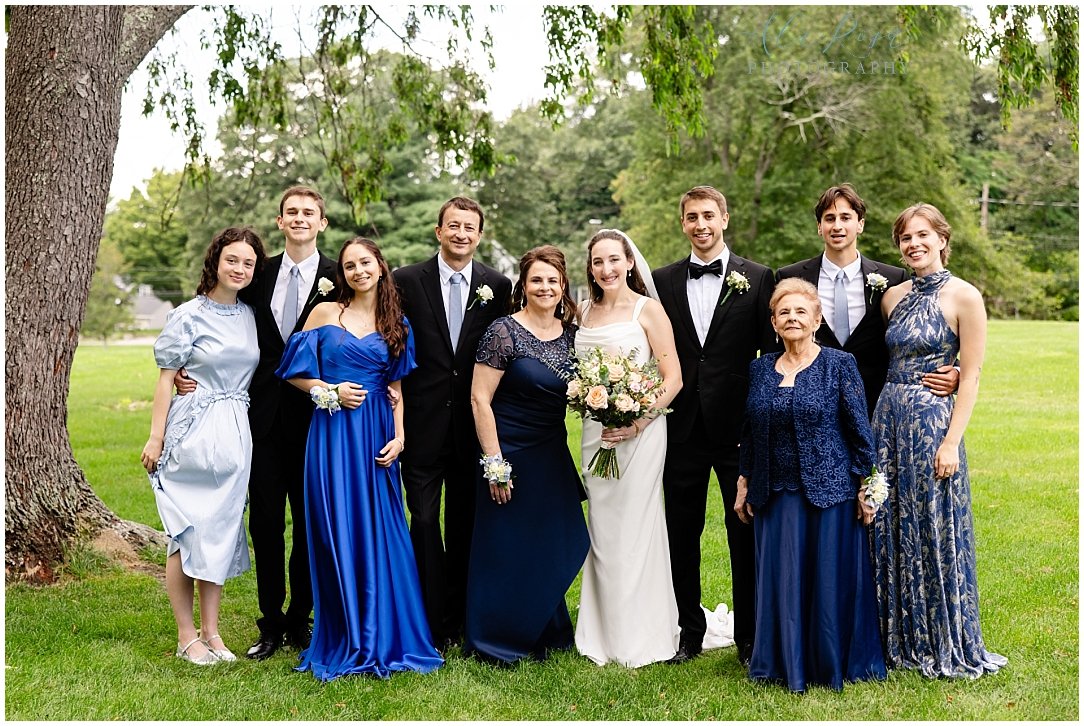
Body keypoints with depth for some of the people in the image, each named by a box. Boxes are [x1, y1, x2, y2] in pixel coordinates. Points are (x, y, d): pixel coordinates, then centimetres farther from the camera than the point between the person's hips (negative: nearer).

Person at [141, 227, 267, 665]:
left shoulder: (251, 316, 9)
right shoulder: (188, 316, -5)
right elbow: (166, 378, -4)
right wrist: (156, 438, -7)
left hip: (234, 437, 5)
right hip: (192, 433, -5)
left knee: (221, 530, 9)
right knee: (187, 533, -1)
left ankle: (211, 632, 18)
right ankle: (186, 636, 10)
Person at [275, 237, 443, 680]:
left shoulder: (396, 325, 11)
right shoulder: (325, 313, 4)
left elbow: (395, 388, 11)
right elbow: (296, 373, 5)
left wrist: (399, 436, -1)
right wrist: (331, 390, -10)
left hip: (377, 437, 2)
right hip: (333, 435, -2)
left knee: (380, 535, 3)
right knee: (338, 534, 0)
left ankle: (383, 638, 16)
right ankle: (345, 642, 12)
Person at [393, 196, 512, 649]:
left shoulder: (498, 286, 3)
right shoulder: (408, 281, 0)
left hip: (473, 424, 2)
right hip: (424, 422, -1)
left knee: (465, 523, 11)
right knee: (425, 519, 0)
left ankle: (460, 617, 24)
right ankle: (434, 623, 10)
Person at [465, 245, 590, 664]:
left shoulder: (570, 333, 5)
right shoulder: (504, 332, -13)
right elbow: (479, 399, -15)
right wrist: (495, 464, -17)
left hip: (554, 456, 6)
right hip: (511, 453, -6)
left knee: (553, 547, 13)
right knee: (505, 550, 4)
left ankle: (545, 634, 31)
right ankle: (496, 641, 20)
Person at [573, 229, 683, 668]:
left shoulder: (647, 310, -3)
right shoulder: (585, 312, 12)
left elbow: (673, 378, -7)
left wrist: (639, 421, -17)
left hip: (639, 431, -5)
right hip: (595, 431, 5)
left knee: (634, 529, -1)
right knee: (601, 532, 8)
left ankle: (640, 639, 11)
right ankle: (605, 636, 19)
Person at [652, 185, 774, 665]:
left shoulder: (757, 279, 2)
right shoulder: (663, 281, 8)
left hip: (739, 426, -2)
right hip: (682, 428, 2)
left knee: (747, 534, 4)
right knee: (682, 534, 10)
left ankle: (750, 637, 17)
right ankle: (689, 632, 24)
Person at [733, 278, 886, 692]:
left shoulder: (839, 365, -4)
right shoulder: (760, 369, 8)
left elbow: (860, 429, -4)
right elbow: (749, 433, 13)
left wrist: (866, 486, -6)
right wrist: (743, 485, 11)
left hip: (830, 490, -3)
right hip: (775, 494, 4)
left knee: (831, 577, 3)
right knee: (780, 580, 7)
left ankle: (833, 665, 20)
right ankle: (787, 665, 21)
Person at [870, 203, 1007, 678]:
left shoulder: (963, 297, -7)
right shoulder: (893, 297, 10)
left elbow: (971, 376, -9)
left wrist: (951, 442, -15)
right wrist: (879, 421, 7)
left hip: (932, 421, -6)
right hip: (887, 420, 6)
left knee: (935, 532, 2)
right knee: (890, 533, 10)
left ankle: (946, 646, 18)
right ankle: (901, 640, 23)